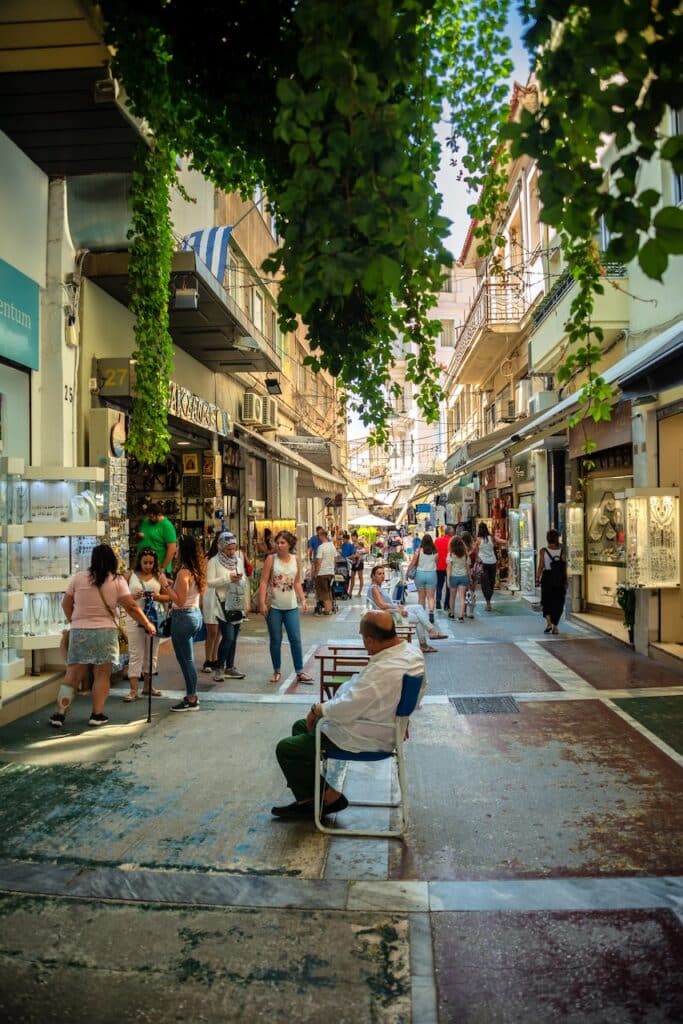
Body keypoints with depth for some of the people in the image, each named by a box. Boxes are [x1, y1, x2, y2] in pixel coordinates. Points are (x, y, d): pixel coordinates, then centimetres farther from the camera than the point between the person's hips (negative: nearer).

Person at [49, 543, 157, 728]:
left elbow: (66, 604, 9)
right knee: (102, 674, 6)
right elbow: (131, 607, -5)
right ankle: (97, 715, 7)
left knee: (73, 674, 7)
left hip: (79, 631, 2)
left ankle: (60, 714, 7)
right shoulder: (117, 581, -2)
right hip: (105, 631, -2)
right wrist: (147, 624, 4)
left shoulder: (78, 578, 3)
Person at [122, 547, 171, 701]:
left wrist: (158, 597, -15)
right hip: (134, 618, -3)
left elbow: (169, 597, 4)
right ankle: (134, 690, 1)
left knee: (152, 653, 12)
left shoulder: (159, 576, 5)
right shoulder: (129, 575, 0)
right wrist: (133, 597, -20)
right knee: (135, 654, -2)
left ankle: (147, 685, 26)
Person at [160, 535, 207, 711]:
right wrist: (172, 585, 11)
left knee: (185, 659, 0)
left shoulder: (184, 573, -19)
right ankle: (192, 695, 24)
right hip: (195, 614, 9)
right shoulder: (196, 571, 7)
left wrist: (166, 586, -15)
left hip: (183, 617, -9)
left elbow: (180, 601, -19)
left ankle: (191, 700, 7)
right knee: (188, 658, 17)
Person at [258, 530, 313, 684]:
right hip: (274, 606, -2)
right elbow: (264, 582, -8)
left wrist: (303, 600, 4)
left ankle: (300, 672, 9)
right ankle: (277, 671, 21)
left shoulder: (295, 559, 3)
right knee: (275, 641, 8)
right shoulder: (271, 559, -6)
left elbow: (297, 582, 11)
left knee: (295, 639, 2)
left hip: (291, 606, 2)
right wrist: (262, 603, -15)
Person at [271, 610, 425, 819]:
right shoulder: (411, 652, -4)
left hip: (364, 739, -10)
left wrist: (318, 709, -8)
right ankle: (307, 798, 22)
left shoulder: (382, 670, -34)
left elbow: (345, 710, -27)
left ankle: (329, 797, 13)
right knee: (300, 727, 20)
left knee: (285, 749, -1)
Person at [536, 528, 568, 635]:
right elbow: (565, 567, 0)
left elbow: (540, 566, -10)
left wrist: (537, 579, -4)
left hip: (547, 578, -1)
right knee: (557, 602, 10)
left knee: (546, 601, 14)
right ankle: (554, 626, 8)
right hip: (559, 579, 2)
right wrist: (565, 581, 8)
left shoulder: (543, 551, -7)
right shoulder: (562, 551, -1)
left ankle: (548, 621, -4)